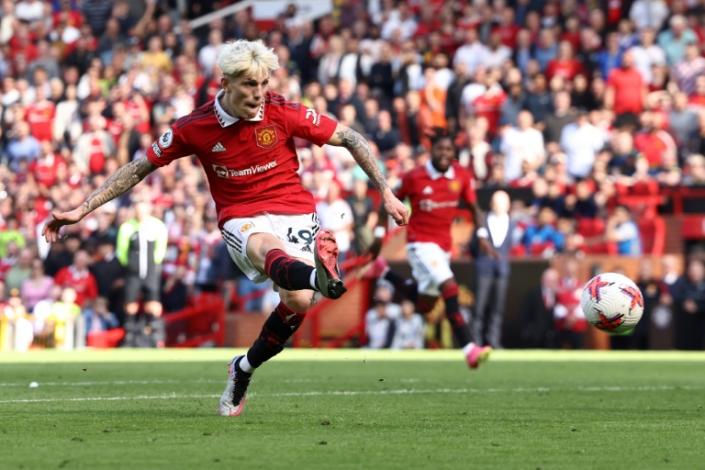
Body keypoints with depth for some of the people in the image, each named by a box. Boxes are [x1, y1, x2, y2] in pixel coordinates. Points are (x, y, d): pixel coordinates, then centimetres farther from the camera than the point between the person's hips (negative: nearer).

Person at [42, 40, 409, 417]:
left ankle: (244, 369, 7)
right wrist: (81, 210, 3)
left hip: (295, 212, 2)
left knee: (298, 301, -22)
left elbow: (352, 140, 3)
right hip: (241, 219, -1)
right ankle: (319, 277, -77)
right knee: (267, 246, -38)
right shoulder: (195, 128, -4)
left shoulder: (283, 114, -5)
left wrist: (386, 194, -1)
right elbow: (140, 168, 6)